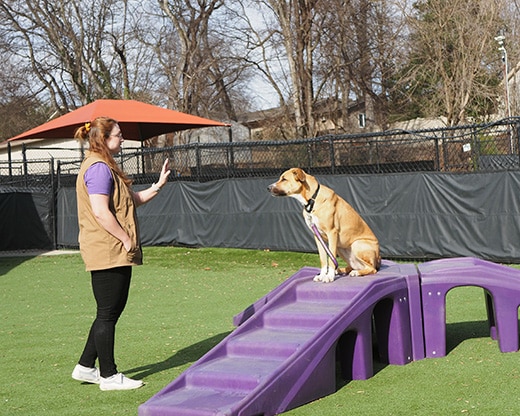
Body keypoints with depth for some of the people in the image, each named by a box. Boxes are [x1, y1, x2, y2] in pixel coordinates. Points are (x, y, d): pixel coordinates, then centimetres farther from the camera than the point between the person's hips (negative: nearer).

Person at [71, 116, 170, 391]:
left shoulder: (105, 167, 20)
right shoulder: (99, 168, -15)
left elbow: (131, 201, 23)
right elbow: (101, 211, -24)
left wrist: (158, 186, 12)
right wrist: (126, 240, -18)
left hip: (115, 253, 11)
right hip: (107, 252, -11)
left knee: (111, 311, 15)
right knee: (108, 313, -3)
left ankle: (86, 367, 22)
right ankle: (109, 376, 4)